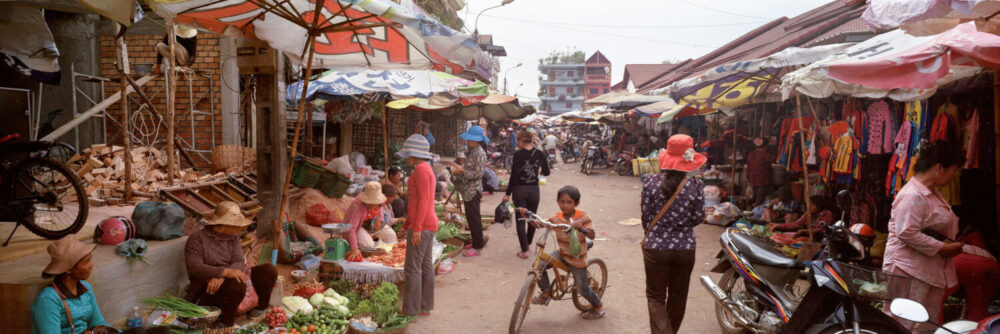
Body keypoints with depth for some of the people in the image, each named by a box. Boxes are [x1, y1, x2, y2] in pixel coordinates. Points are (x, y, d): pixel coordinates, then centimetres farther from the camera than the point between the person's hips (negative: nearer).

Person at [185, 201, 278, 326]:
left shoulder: (233, 237, 11)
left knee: (269, 270, -6)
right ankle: (225, 325, -20)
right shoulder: (197, 239, -7)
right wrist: (226, 272, -34)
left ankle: (260, 308, 9)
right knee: (237, 285, -38)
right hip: (207, 289, -6)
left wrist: (221, 277, -27)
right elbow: (194, 268, -21)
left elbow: (239, 262, -4)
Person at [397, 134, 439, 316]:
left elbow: (424, 199, -20)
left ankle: (411, 309, 5)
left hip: (421, 225, -10)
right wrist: (408, 223, 26)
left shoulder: (421, 170, -14)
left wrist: (416, 228, -20)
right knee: (426, 266, 11)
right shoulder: (426, 168, 15)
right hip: (428, 224, 10)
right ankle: (425, 307, 17)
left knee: (412, 268, -2)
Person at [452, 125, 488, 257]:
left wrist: (462, 170, -22)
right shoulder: (473, 151, 13)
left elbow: (477, 174, -20)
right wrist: (459, 168, 6)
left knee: (474, 218, -4)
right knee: (471, 217, 17)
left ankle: (477, 247, 3)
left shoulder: (479, 153, -16)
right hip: (468, 190, 10)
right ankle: (476, 242, 27)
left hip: (473, 191, -10)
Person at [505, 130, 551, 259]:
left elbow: (514, 175, -14)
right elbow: (546, 172, 7)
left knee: (520, 220, 3)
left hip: (519, 190, -4)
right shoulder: (539, 154, -2)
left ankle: (524, 251, 0)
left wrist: (508, 193, -8)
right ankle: (528, 244, 35)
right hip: (534, 190, 4)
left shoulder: (518, 154, -13)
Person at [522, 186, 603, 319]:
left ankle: (598, 307, 34)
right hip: (562, 253, 4)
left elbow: (592, 235, -24)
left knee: (582, 288, 6)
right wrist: (527, 215, -23)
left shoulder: (582, 217, -17)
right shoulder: (556, 218, -8)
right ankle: (546, 292, 4)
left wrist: (580, 228, -43)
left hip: (577, 258, -4)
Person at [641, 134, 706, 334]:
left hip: (656, 247, -1)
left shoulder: (651, 182, -10)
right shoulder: (696, 185, -9)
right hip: (685, 247, 2)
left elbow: (646, 216, -4)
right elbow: (699, 217, -1)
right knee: (678, 297, 19)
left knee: (656, 297, 9)